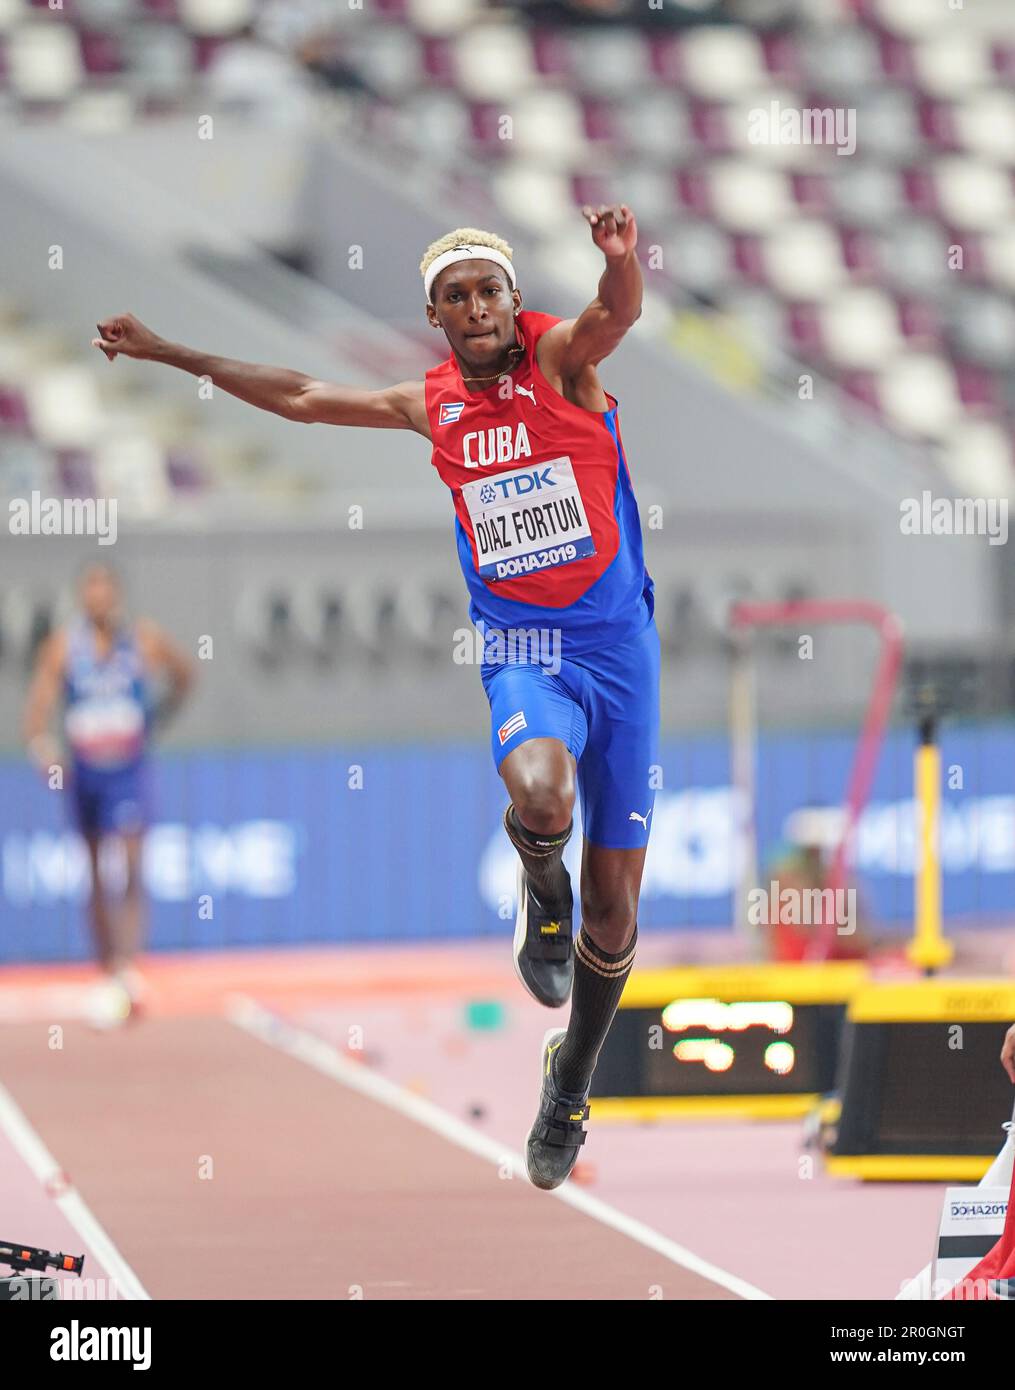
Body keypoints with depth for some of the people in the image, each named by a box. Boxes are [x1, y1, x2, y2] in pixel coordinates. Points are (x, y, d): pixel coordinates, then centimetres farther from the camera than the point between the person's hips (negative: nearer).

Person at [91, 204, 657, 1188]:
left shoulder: (561, 359, -3)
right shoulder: (433, 404, 6)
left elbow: (617, 311, -26)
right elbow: (304, 398, 18)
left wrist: (622, 259, -50)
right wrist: (167, 354, 21)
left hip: (617, 644, -1)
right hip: (520, 653, 1)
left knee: (614, 908, 5)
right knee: (539, 794, -35)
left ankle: (572, 1079, 30)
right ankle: (543, 893, 0)